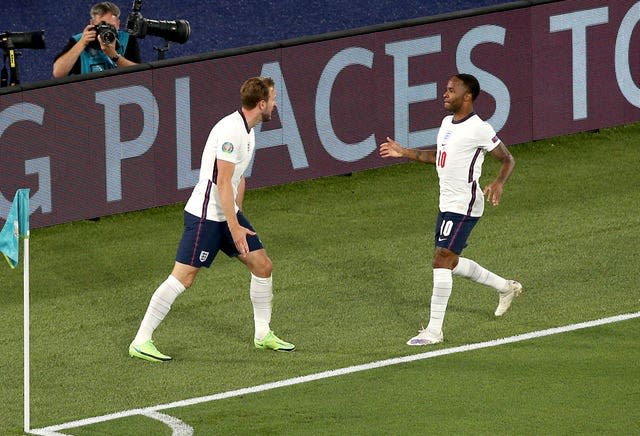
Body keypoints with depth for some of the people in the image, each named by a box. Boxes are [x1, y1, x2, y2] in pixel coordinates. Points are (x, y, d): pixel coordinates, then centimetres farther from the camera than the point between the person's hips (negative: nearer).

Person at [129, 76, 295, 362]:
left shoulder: (247, 131, 11)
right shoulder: (231, 129, -20)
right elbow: (223, 183, -23)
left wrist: (237, 218, 22)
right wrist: (234, 226, -24)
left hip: (228, 215, 10)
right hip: (205, 216, -10)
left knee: (262, 266, 7)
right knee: (183, 277, -10)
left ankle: (263, 335, 21)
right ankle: (140, 342, -6)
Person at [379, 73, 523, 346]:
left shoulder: (478, 130, -15)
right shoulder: (447, 123, 11)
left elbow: (507, 159, -8)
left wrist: (498, 184, -26)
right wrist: (403, 152, 22)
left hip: (464, 206, -10)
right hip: (447, 203, 10)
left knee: (442, 260, -12)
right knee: (450, 263, 17)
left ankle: (434, 330, -9)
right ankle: (505, 287, 36)